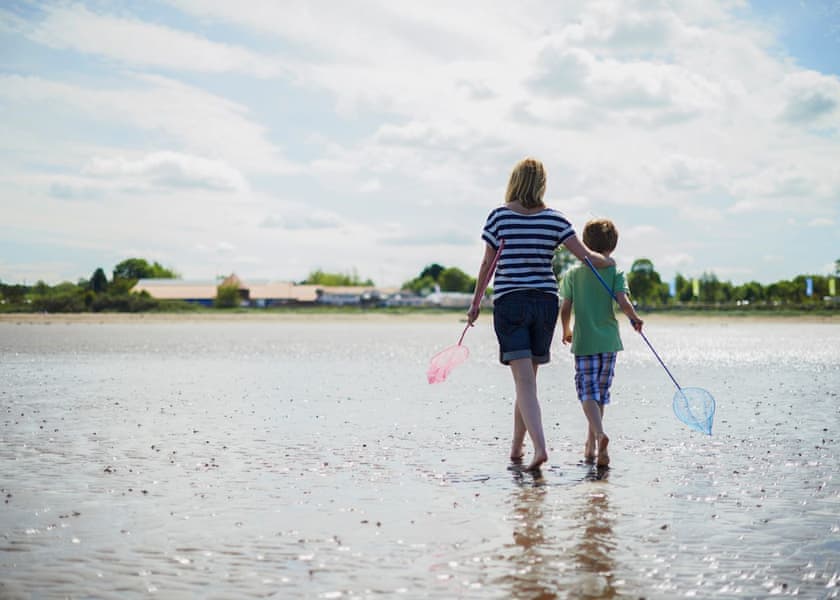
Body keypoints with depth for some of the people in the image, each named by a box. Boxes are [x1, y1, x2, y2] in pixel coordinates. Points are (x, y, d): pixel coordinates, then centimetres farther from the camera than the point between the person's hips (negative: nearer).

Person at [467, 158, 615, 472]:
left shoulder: (499, 216, -2)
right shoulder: (554, 219, 2)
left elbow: (487, 265, 1)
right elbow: (587, 256, 0)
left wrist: (476, 302, 12)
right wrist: (608, 261, 22)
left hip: (509, 302, -3)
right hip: (545, 301, 3)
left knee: (524, 381, -7)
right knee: (528, 376, 15)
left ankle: (540, 446, -22)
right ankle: (516, 446, 25)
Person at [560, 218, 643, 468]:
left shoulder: (573, 274, 2)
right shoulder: (615, 272, -1)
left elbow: (565, 309, 2)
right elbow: (623, 302, -15)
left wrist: (567, 331, 17)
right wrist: (636, 319, -1)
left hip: (584, 342, -1)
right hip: (609, 341, 1)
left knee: (588, 393, -4)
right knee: (601, 393, 13)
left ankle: (599, 433, -30)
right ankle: (591, 445, 20)